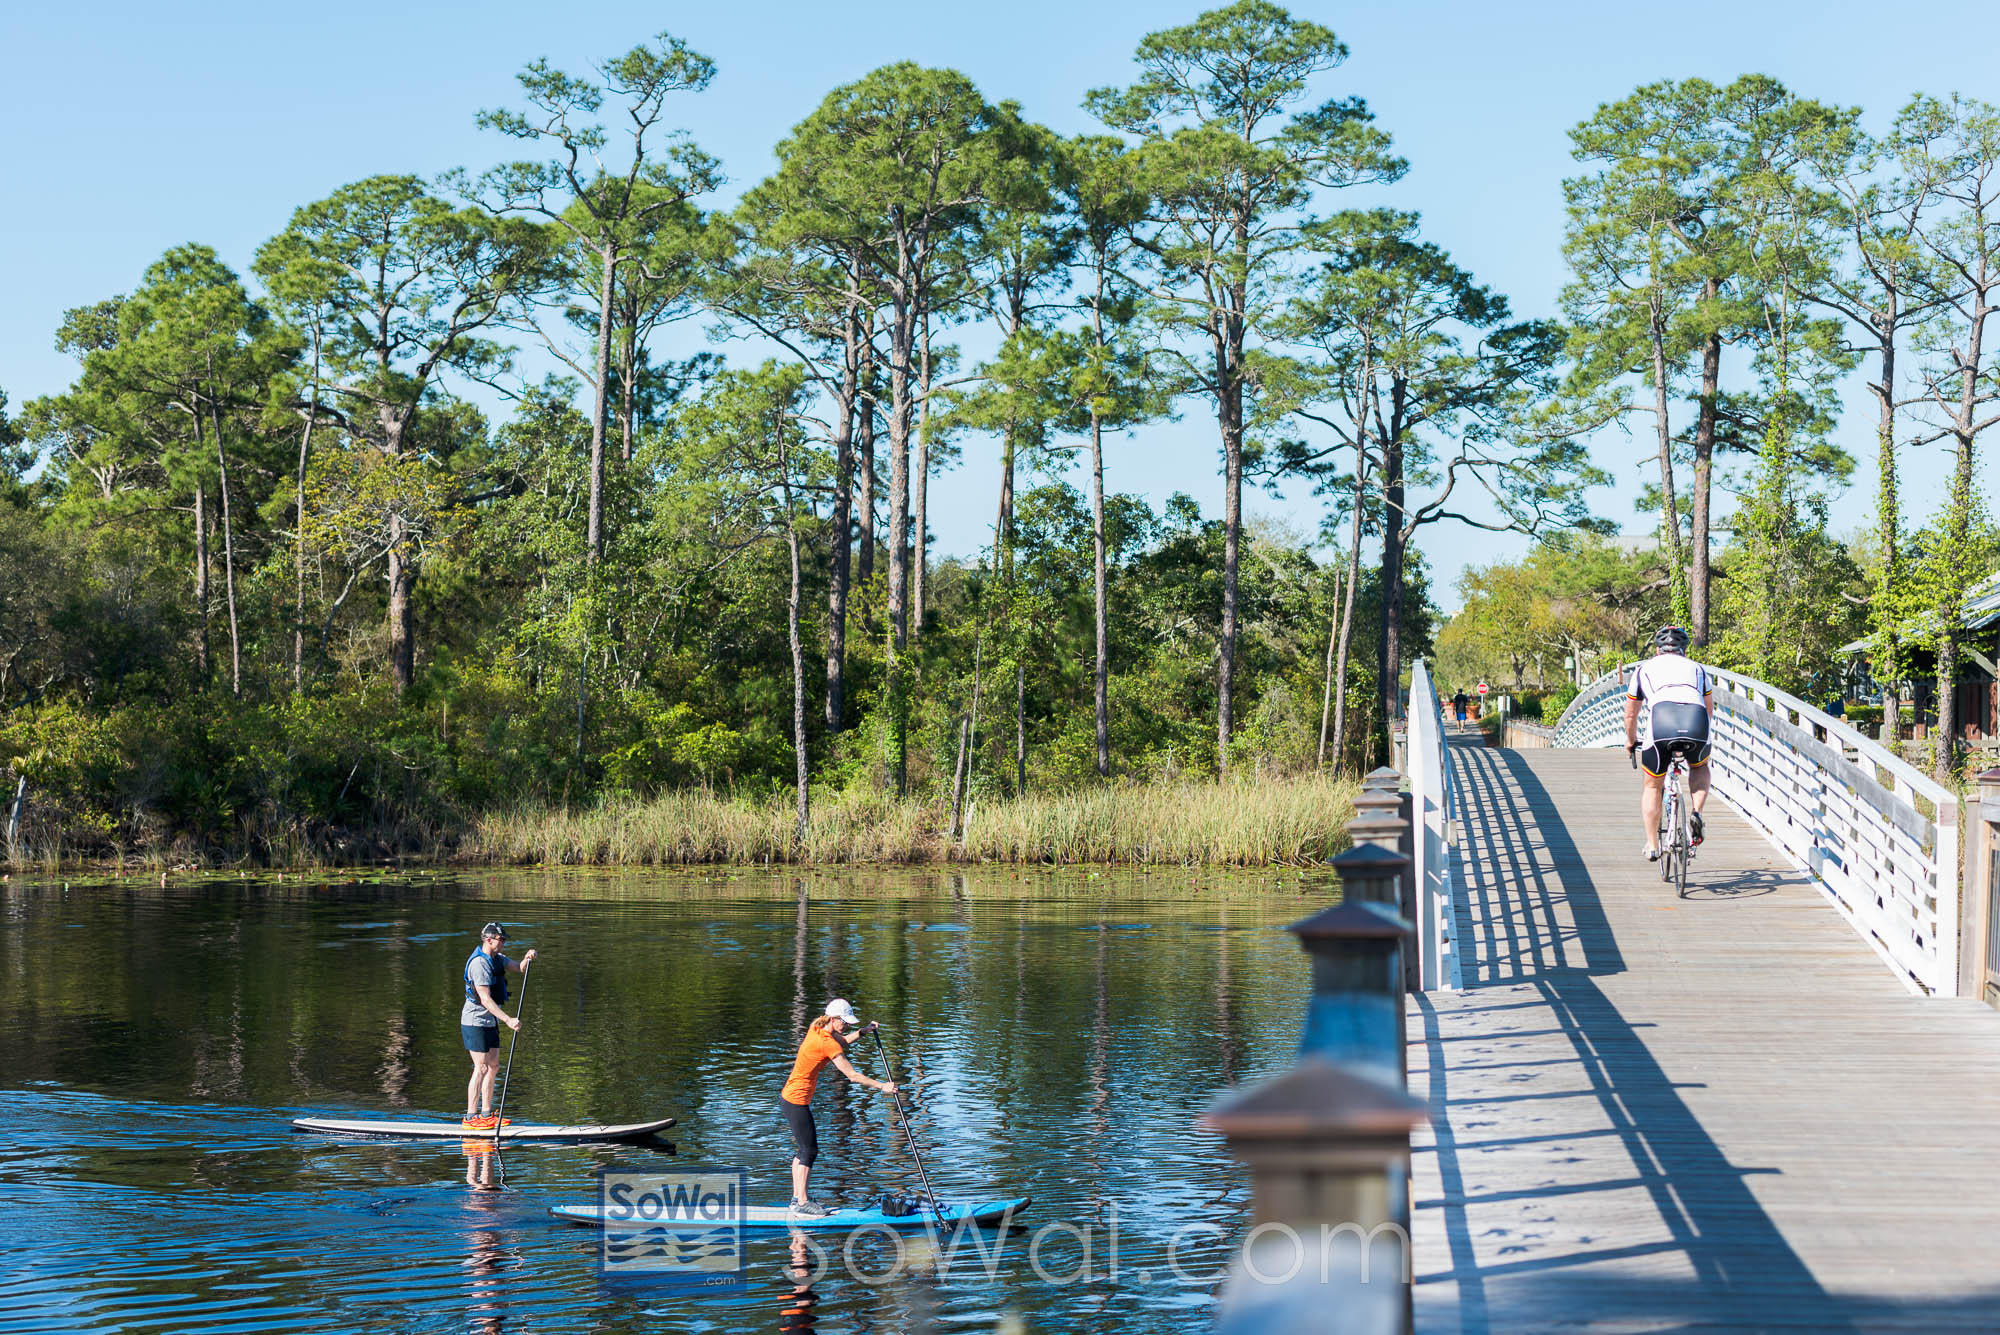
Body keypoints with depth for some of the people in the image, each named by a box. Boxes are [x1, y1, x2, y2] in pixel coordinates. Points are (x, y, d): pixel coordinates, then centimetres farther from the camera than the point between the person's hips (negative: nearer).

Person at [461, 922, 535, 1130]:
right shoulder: (479, 963, -21)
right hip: (475, 1021, -10)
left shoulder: (497, 959, 10)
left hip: (489, 1021, 10)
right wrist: (508, 1020, -32)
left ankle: (486, 1114, 17)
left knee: (493, 1066, 11)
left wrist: (527, 959, -15)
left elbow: (520, 969, 8)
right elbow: (485, 999, -27)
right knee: (481, 1068, -11)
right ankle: (470, 1118, -9)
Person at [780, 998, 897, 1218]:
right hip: (797, 1101, -10)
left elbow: (841, 1041, 26)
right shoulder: (827, 1044, -22)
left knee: (802, 1148, 17)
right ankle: (802, 1204, 0)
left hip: (789, 1097, 10)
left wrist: (862, 1032, 13)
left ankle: (797, 1197, 24)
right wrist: (881, 1086, -11)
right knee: (809, 1150, -3)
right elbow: (852, 1075, -18)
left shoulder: (817, 1028, 5)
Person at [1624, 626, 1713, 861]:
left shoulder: (1644, 669, 32)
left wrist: (1631, 742, 59)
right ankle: (1696, 814, 10)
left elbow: (1630, 714, 41)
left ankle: (1652, 846, 18)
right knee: (1700, 768, 33)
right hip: (1697, 722, 1)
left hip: (1661, 720, -1)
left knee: (1652, 786, 20)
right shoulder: (1698, 669, 34)